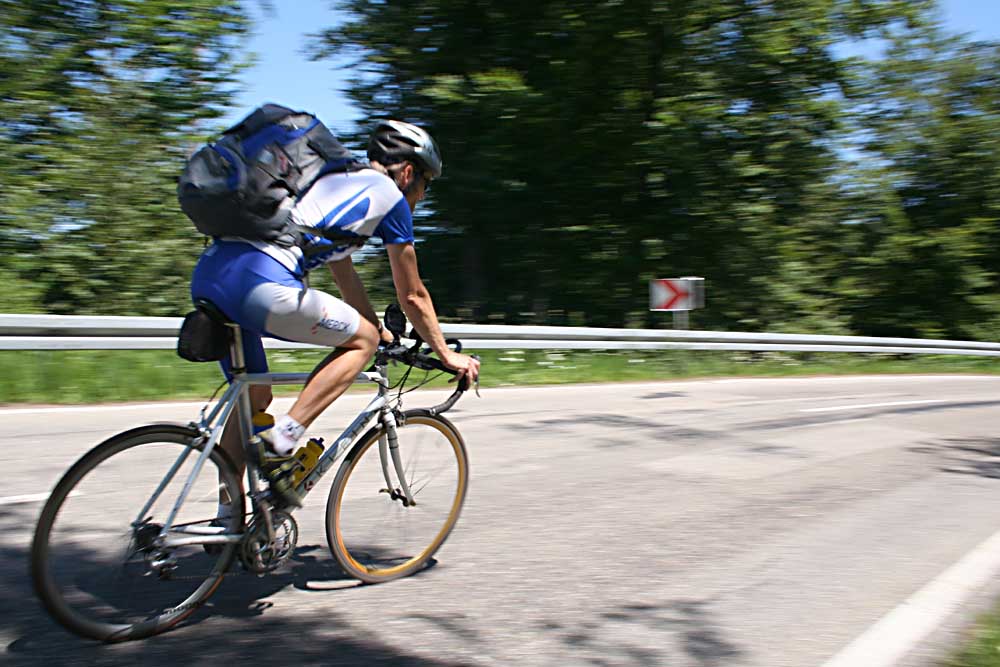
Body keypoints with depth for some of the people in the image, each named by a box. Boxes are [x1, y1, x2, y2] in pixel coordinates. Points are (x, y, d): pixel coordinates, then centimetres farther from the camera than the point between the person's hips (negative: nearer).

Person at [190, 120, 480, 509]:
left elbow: (344, 275, 40)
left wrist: (381, 333, 49)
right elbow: (412, 297, 14)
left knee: (255, 397, 23)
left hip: (207, 275, 9)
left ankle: (227, 517, 28)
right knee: (363, 340, 9)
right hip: (260, 282, -9)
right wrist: (446, 354, 28)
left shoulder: (334, 181, 32)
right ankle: (280, 444, 1)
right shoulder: (389, 195, 9)